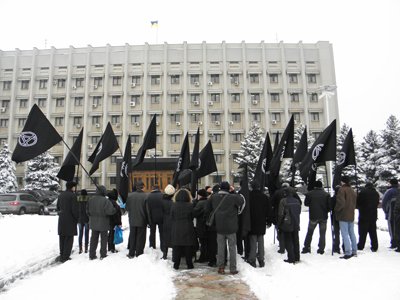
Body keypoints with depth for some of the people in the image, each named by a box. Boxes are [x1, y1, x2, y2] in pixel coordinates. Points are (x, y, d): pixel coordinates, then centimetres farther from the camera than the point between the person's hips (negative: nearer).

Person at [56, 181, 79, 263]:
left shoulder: (60, 195, 9)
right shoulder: (72, 195, -14)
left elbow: (58, 207, 16)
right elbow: (75, 209, -16)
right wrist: (76, 218, -3)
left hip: (61, 219, 7)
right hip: (70, 220, -7)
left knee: (62, 238, 16)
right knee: (69, 238, 1)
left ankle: (62, 255, 24)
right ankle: (65, 257, 2)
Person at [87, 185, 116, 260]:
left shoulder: (91, 200, -1)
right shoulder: (105, 201, -19)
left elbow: (88, 211, 5)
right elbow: (110, 211, -24)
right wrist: (114, 210, -4)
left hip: (93, 223, 5)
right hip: (103, 223, -5)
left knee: (94, 238, 14)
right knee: (103, 238, 9)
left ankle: (92, 255, 19)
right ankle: (103, 255, 14)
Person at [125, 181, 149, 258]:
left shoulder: (130, 195, -7)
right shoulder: (146, 196, -16)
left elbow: (126, 208, 0)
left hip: (132, 220, 3)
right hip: (142, 220, -3)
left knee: (132, 237, 16)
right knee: (140, 238, 9)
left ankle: (131, 254, 22)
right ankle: (139, 254, 15)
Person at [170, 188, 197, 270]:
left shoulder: (173, 205, -5)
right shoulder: (190, 206, -8)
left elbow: (172, 218, 1)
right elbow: (192, 218, 0)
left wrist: (172, 228, 11)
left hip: (176, 230, 1)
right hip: (188, 229, -1)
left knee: (176, 247, 8)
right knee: (188, 248, 8)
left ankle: (176, 264, 12)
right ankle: (189, 264, 14)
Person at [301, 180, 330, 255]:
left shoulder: (309, 194, -5)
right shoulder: (326, 194, -5)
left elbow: (306, 203, 3)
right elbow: (329, 206, -3)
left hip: (313, 216, 0)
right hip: (323, 217, 0)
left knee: (309, 232, 12)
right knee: (322, 233, 10)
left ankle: (306, 248, 13)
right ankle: (321, 249, 10)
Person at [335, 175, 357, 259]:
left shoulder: (342, 189, -14)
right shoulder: (353, 191, 12)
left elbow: (341, 202, -22)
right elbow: (355, 203, 17)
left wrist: (336, 209, -7)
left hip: (343, 216, -8)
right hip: (351, 215, 8)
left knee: (345, 234, -6)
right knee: (352, 233, 17)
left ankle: (348, 253, -7)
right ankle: (354, 251, 24)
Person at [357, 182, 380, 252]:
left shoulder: (363, 192, -11)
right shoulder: (376, 193, 6)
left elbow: (358, 203, -7)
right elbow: (377, 203, 14)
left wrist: (360, 208, 13)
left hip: (364, 215, -5)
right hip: (373, 215, 5)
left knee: (362, 232, 1)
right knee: (373, 231, 11)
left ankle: (360, 246, 5)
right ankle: (374, 247, 11)